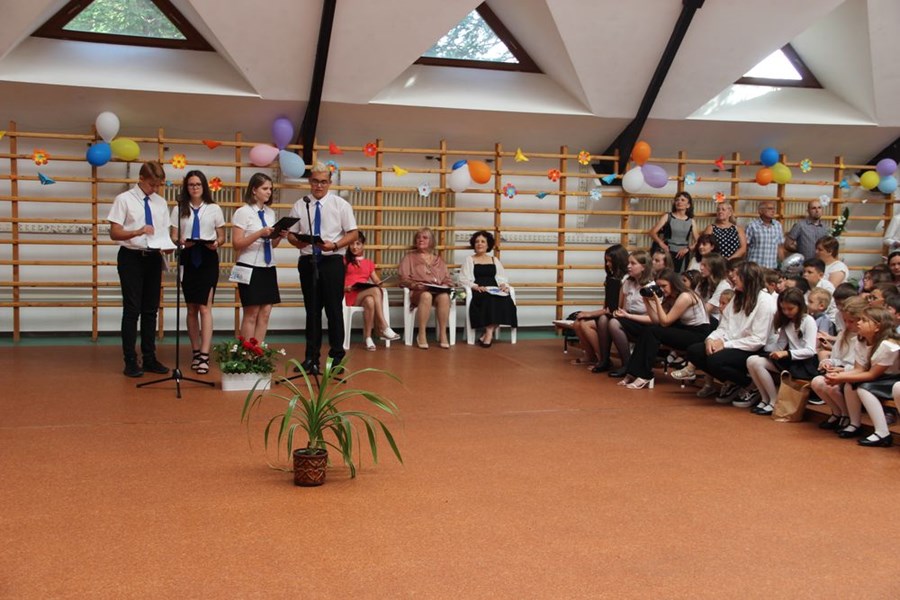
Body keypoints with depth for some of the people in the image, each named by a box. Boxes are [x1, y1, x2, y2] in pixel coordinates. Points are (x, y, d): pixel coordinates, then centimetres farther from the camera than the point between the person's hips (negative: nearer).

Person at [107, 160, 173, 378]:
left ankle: (149, 358, 18)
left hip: (154, 258, 5)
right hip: (131, 257, -5)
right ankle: (130, 361, 6)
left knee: (151, 310, 10)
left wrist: (167, 245, -9)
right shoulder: (124, 199, -5)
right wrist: (138, 231, -26)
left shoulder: (161, 202, 10)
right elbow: (114, 233, -10)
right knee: (132, 309, -2)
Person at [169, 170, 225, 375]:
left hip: (208, 259, -2)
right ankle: (195, 353, 18)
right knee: (191, 309, 8)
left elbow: (222, 236, 8)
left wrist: (216, 243, -14)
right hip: (188, 259, 2)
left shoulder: (214, 209, 6)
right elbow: (173, 236, 4)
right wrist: (180, 242, -18)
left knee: (204, 307, -10)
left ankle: (204, 356, -13)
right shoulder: (179, 209, 7)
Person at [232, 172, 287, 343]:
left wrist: (280, 236, -3)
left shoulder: (270, 213, 12)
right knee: (251, 314, -3)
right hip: (250, 267, -6)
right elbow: (236, 244, -12)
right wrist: (259, 234, -22)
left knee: (265, 313, 5)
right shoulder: (243, 212, -6)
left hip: (268, 267, 6)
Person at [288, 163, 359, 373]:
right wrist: (297, 242, -14)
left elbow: (353, 234, -1)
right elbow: (291, 234, 10)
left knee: (334, 308, 0)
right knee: (312, 309, 8)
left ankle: (337, 355, 11)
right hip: (308, 260, 2)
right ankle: (312, 357, 16)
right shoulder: (299, 205, 7)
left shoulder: (341, 204, 1)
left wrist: (334, 245, -17)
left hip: (332, 261, -2)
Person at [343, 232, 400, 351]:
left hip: (366, 294, 3)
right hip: (350, 295, -3)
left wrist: (379, 283, -8)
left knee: (370, 301, -38)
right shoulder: (344, 261, 13)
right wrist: (345, 288, -15)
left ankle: (368, 337, -37)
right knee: (376, 291, -34)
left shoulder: (369, 263, 23)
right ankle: (383, 327, -39)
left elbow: (377, 281, 16)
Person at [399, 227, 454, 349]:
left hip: (438, 291, 2)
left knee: (444, 297, -36)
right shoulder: (410, 257, 18)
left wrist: (445, 286, -4)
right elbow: (403, 279, 6)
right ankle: (421, 335, -35)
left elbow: (448, 279, 19)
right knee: (426, 295, -40)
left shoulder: (438, 259, 26)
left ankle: (443, 334, -28)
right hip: (418, 291, -2)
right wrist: (415, 285, -14)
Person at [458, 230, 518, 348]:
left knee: (505, 301, -31)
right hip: (478, 292, -3)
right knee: (489, 299, -37)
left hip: (494, 291, 3)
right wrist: (476, 286, -15)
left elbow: (502, 278, 19)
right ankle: (489, 333, -35)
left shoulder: (494, 260, 27)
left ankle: (488, 333, -30)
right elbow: (463, 279, 3)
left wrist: (503, 285, -6)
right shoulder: (469, 259, 16)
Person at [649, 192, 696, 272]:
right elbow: (652, 232, -4)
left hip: (683, 255, 2)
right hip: (668, 253, -2)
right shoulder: (667, 217, 4)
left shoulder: (691, 221, 10)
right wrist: (661, 243, -20)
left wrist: (688, 248, -9)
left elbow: (697, 241, 8)